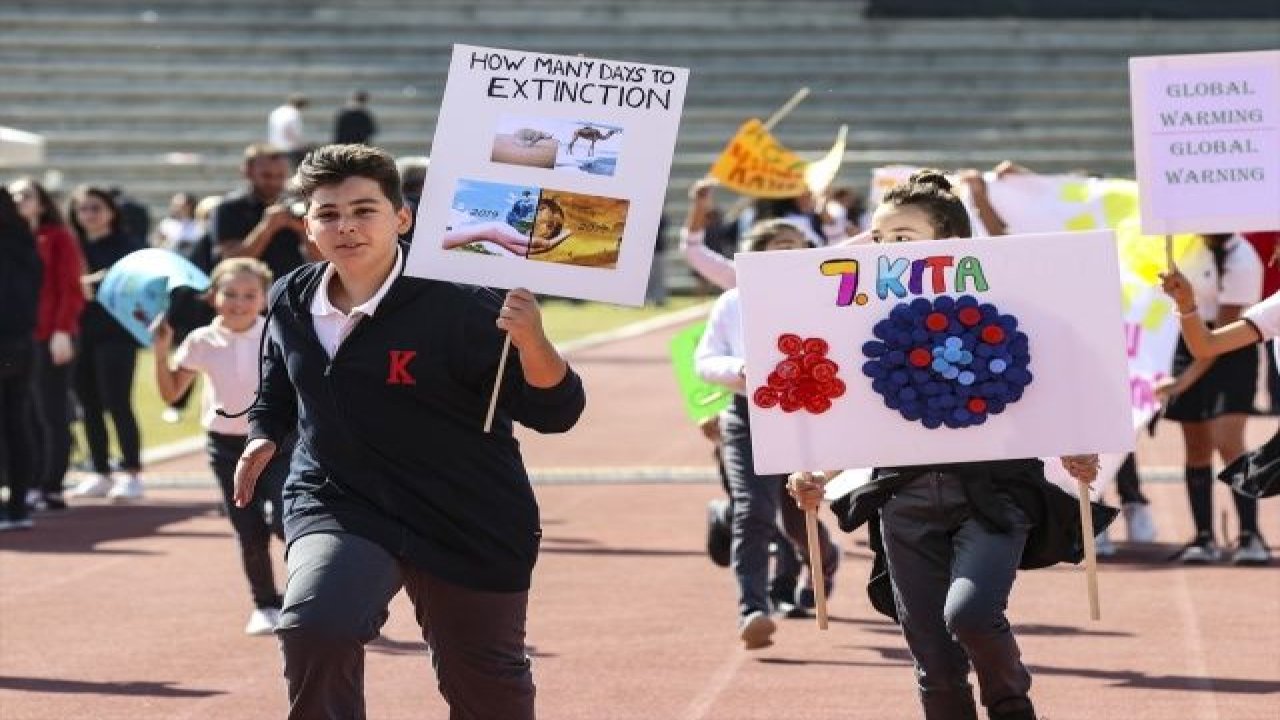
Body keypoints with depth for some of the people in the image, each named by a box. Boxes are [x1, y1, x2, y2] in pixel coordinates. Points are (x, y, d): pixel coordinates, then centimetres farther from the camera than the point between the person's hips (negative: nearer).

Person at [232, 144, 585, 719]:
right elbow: (278, 391, 22)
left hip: (468, 526, -2)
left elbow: (556, 410, -20)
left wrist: (531, 342, -39)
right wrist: (263, 436, 1)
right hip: (337, 507, 3)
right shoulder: (292, 303, 0)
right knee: (313, 628, -28)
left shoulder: (460, 304, -17)